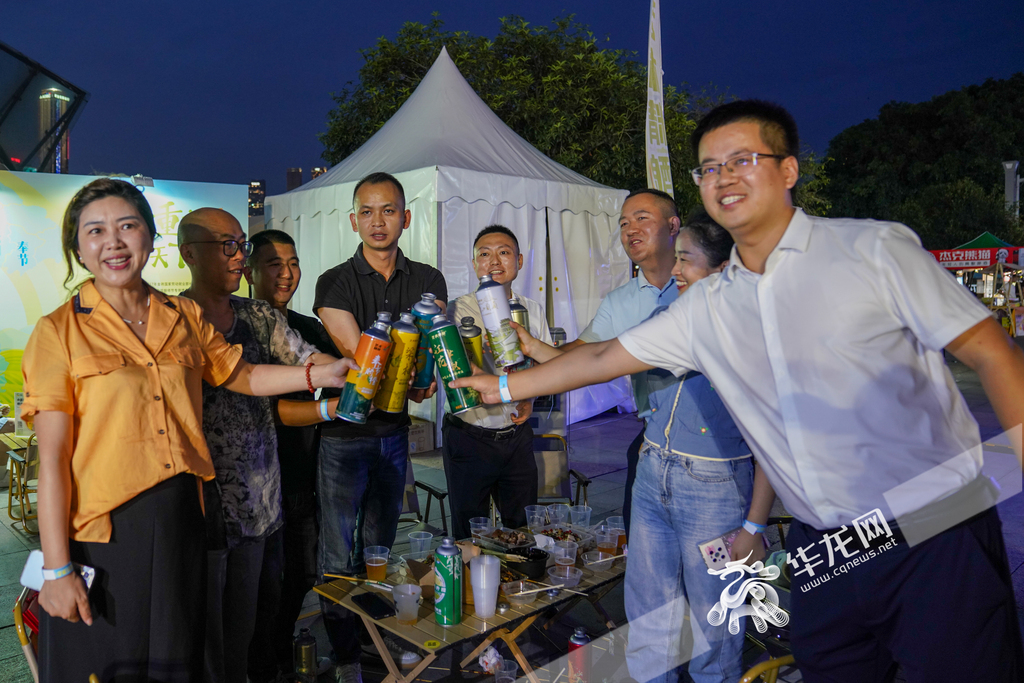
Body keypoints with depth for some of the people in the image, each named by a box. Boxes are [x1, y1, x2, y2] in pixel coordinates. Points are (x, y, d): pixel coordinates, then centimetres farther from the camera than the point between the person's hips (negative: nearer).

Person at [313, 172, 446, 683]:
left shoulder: (428, 281, 4)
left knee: (381, 542, 19)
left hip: (395, 430, 4)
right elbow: (357, 357, -17)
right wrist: (407, 387, -28)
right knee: (338, 550, 5)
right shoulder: (335, 283, -8)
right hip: (344, 432, -3)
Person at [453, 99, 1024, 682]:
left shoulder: (873, 248, -5)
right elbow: (603, 358, 15)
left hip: (936, 538, -3)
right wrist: (507, 387, 19)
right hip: (824, 556, 4)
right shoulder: (707, 307, 7)